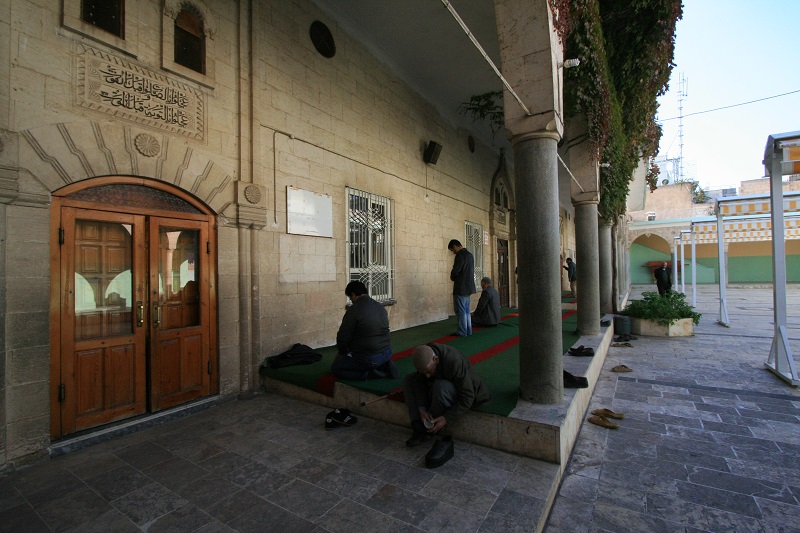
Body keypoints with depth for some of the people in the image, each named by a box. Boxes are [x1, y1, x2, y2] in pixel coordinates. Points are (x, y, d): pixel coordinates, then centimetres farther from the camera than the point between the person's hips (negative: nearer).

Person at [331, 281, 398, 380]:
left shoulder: (353, 310, -17)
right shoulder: (380, 307, 7)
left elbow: (343, 337, -11)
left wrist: (342, 353, 11)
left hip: (368, 358, -7)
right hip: (387, 354, 7)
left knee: (335, 367, 12)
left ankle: (369, 374, -3)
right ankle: (384, 366, 11)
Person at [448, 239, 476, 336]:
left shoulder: (460, 255, -17)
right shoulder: (469, 254, 14)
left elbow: (455, 271, -21)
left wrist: (452, 277, 0)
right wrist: (455, 276, 9)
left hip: (460, 288, -9)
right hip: (468, 287, 9)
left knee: (460, 310, -1)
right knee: (466, 310, 15)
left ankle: (462, 332, 5)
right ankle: (468, 330, 21)